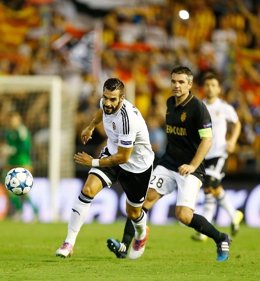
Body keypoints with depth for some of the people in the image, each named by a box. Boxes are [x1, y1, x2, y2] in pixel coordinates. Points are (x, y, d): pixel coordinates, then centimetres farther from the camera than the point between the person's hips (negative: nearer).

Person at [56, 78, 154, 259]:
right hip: (112, 153, 5)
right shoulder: (106, 104, -15)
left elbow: (123, 157, -28)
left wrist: (93, 162, -20)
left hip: (137, 165, -5)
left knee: (133, 213, 12)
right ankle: (69, 243, -15)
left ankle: (141, 234, 51)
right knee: (88, 190, -18)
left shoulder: (128, 119, -37)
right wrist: (91, 126, 30)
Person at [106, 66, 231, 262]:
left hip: (189, 168, -7)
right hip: (168, 163, 7)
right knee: (147, 198, -8)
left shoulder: (197, 107, -15)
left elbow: (207, 139, -19)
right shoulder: (170, 102, 8)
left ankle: (221, 239, 7)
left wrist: (192, 166, -26)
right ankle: (124, 246, -9)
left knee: (184, 215, -16)